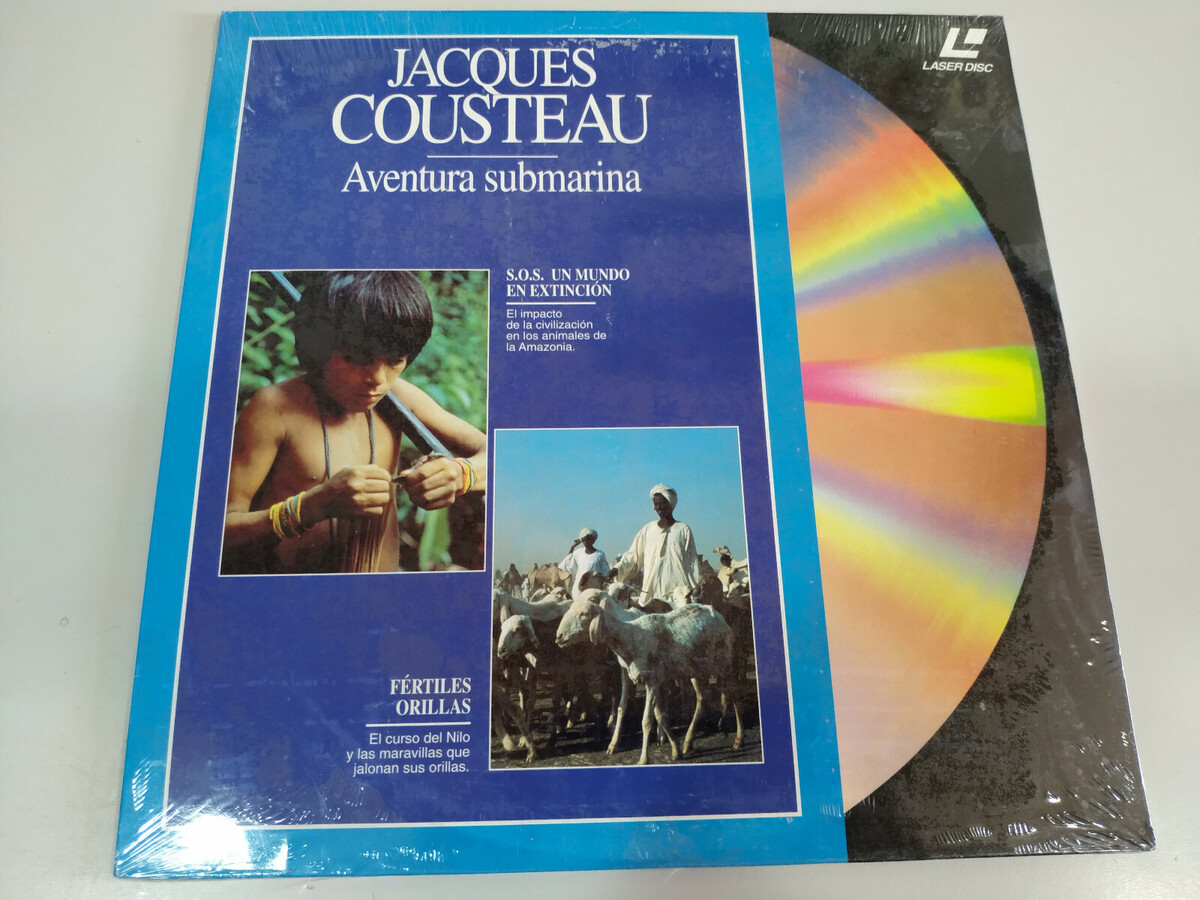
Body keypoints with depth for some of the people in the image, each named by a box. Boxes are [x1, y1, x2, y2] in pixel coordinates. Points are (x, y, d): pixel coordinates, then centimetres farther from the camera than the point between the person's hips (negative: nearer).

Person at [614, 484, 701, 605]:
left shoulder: (683, 530, 5)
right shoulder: (648, 529, 11)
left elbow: (692, 562, 4)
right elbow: (633, 554, 10)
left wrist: (696, 589, -2)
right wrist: (617, 569, -5)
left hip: (677, 589, -2)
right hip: (651, 589, 2)